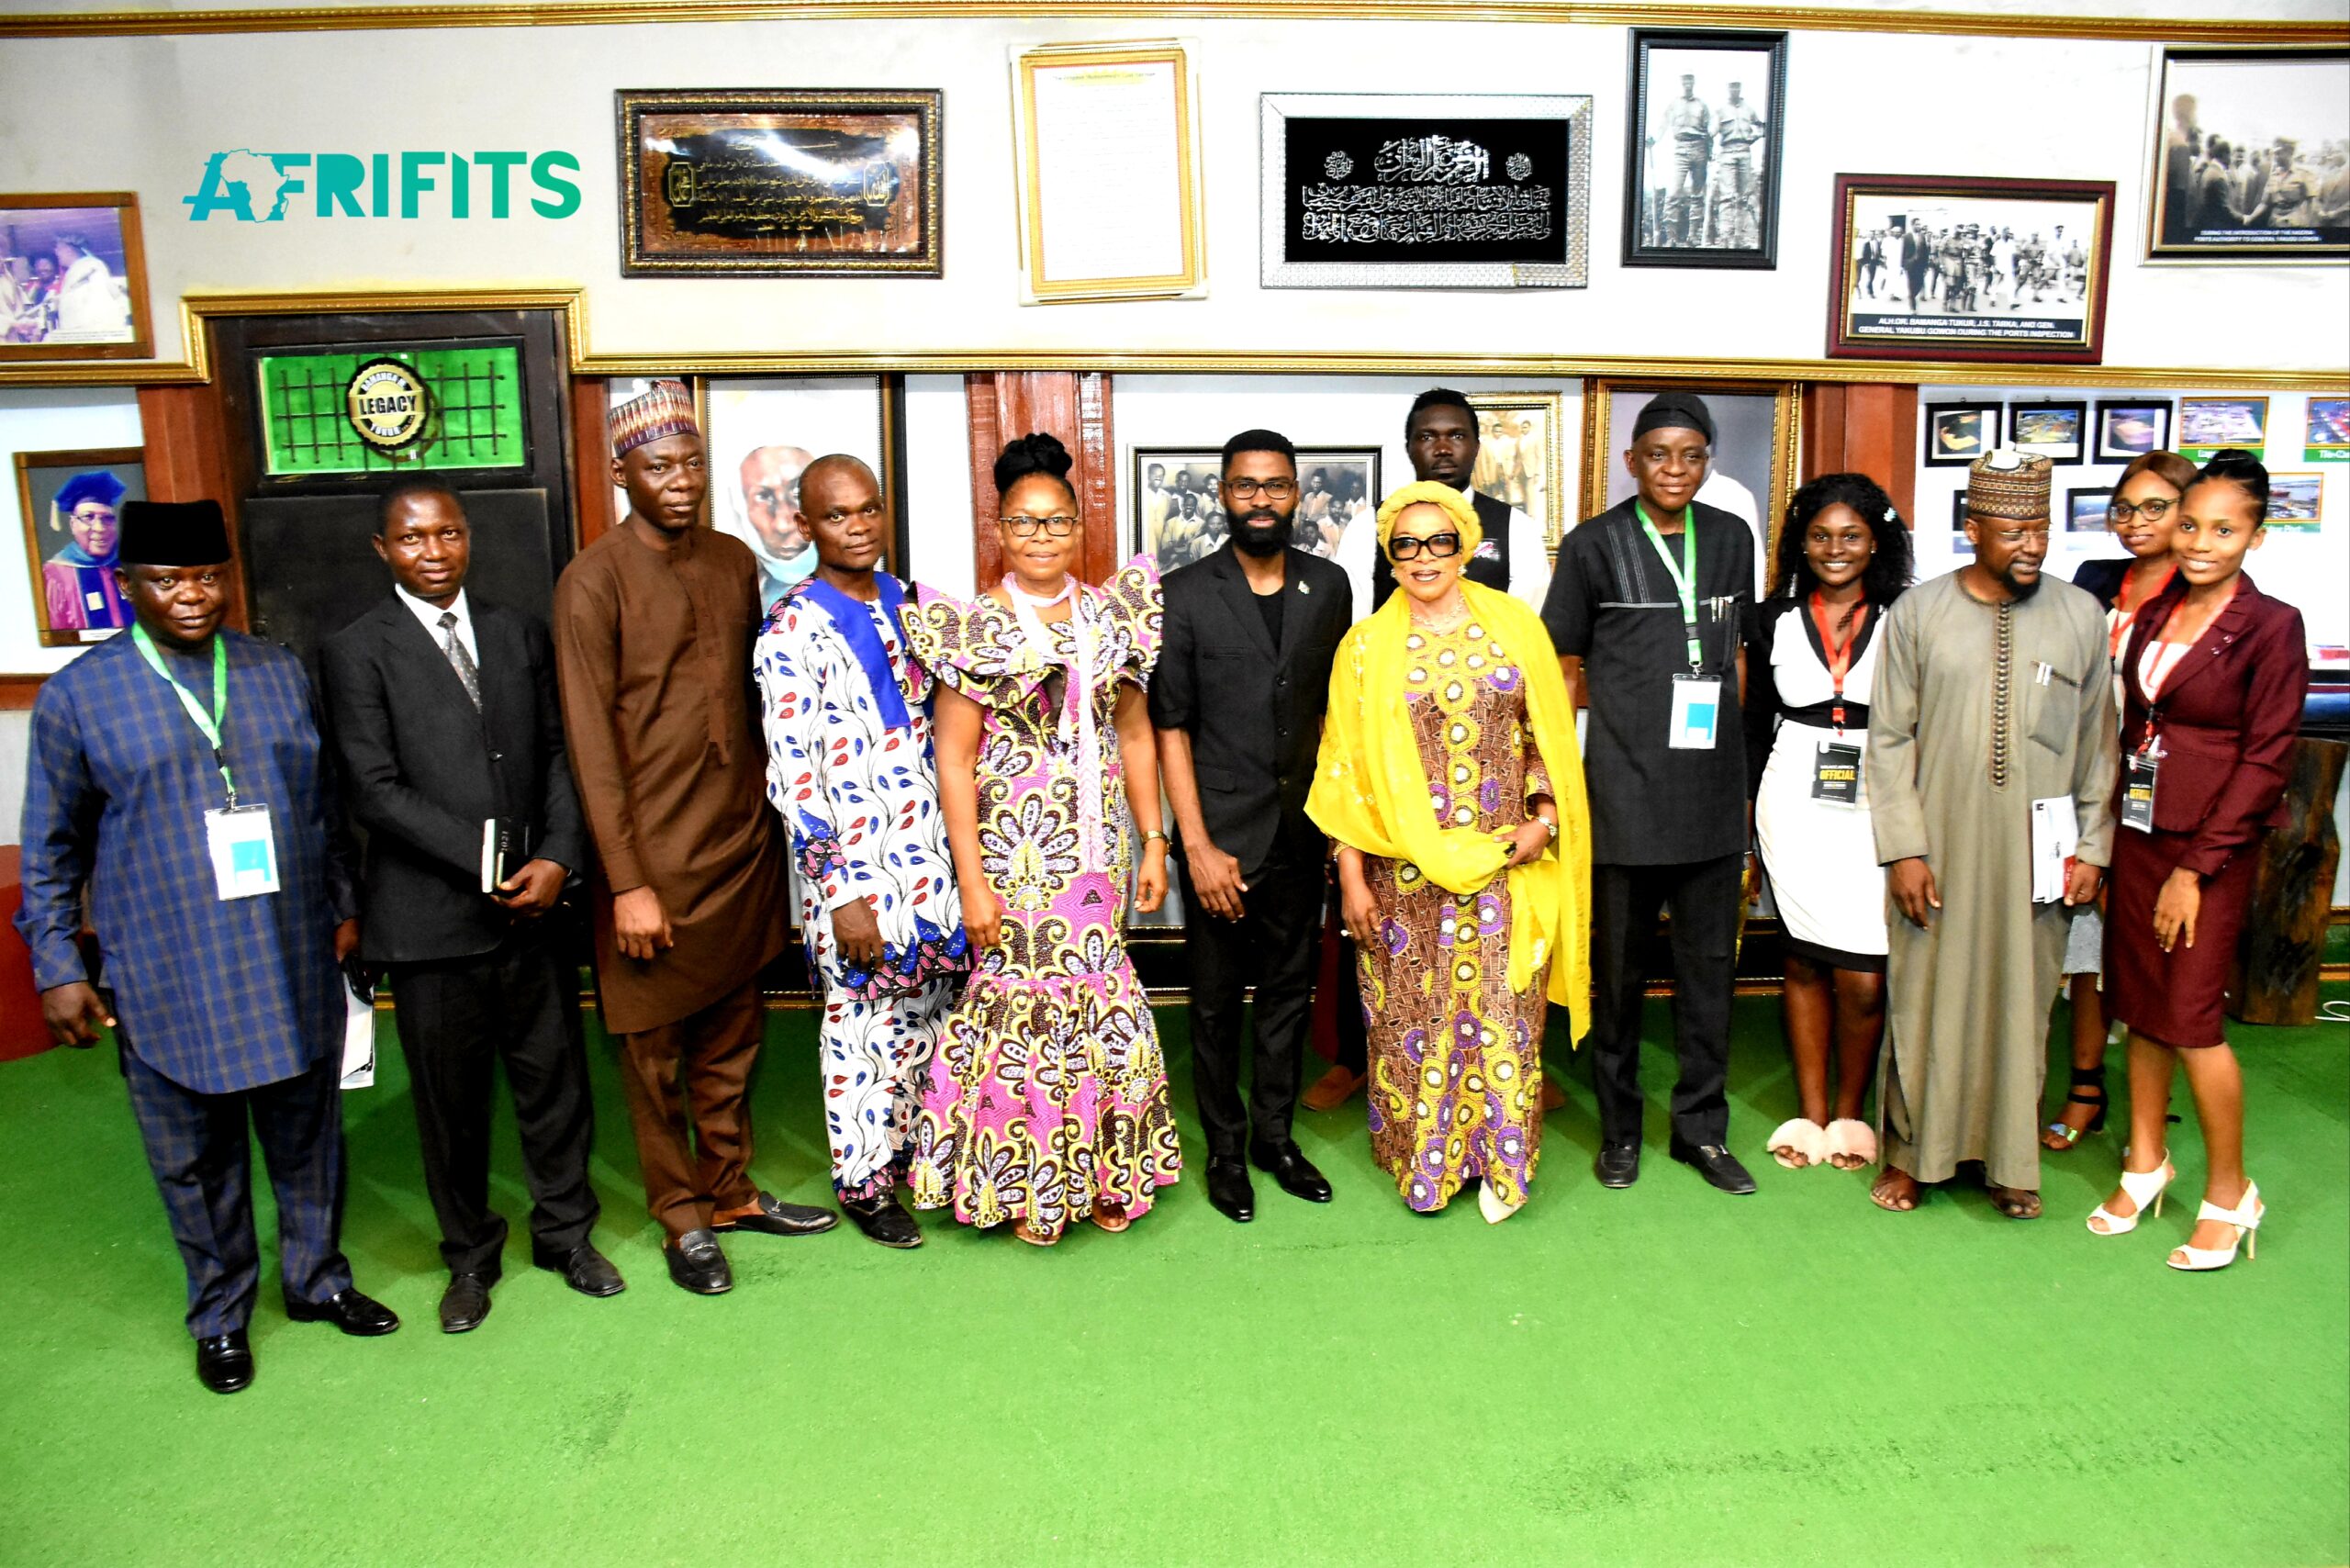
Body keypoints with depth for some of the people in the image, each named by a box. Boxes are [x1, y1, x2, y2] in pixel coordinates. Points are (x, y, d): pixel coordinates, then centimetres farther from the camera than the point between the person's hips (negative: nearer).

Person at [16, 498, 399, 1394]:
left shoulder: (280, 673, 6)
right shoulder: (77, 696, -2)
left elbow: (324, 806, 12)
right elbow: (52, 852, 2)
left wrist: (343, 908, 9)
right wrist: (58, 967, -1)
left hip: (294, 967, 2)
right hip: (168, 982, -2)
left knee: (307, 1137, 15)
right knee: (197, 1160, 12)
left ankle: (316, 1278, 35)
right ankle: (220, 1315, 32)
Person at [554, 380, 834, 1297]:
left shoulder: (735, 562, 7)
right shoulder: (593, 583, -10)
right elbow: (592, 745, -12)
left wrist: (771, 820, 10)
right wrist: (627, 883, -14)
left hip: (743, 845, 5)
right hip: (654, 859, -5)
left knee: (731, 1040, 16)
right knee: (655, 1054, 9)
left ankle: (730, 1192, 33)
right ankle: (682, 1219, 25)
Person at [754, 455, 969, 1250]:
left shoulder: (910, 606, 7)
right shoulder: (793, 632, -12)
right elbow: (792, 775, -15)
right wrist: (842, 894, -17)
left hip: (930, 852, 6)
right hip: (855, 865, -5)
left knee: (924, 1015, 15)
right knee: (862, 1025, 7)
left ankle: (910, 1150, 35)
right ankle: (863, 1179, 26)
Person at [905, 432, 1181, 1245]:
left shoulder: (1114, 614, 6)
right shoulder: (977, 626, -5)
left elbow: (1135, 733, 10)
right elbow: (954, 758, -7)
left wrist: (1153, 842, 7)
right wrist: (971, 880, -11)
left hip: (1098, 846, 4)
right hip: (1014, 849, -3)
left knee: (1098, 996, 8)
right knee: (1023, 995, 2)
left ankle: (1101, 1174, 28)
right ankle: (1024, 1186, 23)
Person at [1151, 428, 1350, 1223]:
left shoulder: (1328, 586, 5)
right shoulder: (1185, 594, -5)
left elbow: (1335, 705, 10)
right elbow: (1169, 726, -6)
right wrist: (1197, 844, -11)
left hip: (1302, 831, 3)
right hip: (1221, 835, -3)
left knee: (1290, 991, 14)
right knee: (1217, 1000, 9)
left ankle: (1275, 1135, 31)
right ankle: (1225, 1148, 26)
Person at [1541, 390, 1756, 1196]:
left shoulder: (1731, 538, 9)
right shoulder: (1594, 545, -2)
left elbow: (1736, 651, 17)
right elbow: (1564, 668, 2)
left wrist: (1740, 762, 13)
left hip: (1715, 792, 4)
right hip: (1625, 791, -3)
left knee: (1710, 964, 10)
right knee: (1619, 967, 8)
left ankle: (1702, 1127, 24)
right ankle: (1619, 1129, 23)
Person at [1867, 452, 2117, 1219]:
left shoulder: (2081, 616, 4)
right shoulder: (1918, 612, -1)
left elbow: (2098, 739, 8)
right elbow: (1889, 739, -1)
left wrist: (2091, 846, 4)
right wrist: (1903, 847, -7)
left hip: (2035, 851, 2)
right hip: (1940, 845, -1)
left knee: (2021, 1000, 9)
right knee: (1925, 997, 5)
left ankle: (2008, 1159, 26)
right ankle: (1909, 1150, 21)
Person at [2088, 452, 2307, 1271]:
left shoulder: (2271, 626, -8)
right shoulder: (2154, 614, 8)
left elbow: (2266, 758, -11)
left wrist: (2196, 867, -13)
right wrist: (2106, 834, 4)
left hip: (2210, 842, -5)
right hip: (2137, 830, 5)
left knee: (2190, 1014, -3)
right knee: (2140, 1003, 11)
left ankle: (2229, 1192, 15)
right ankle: (2146, 1160, 26)